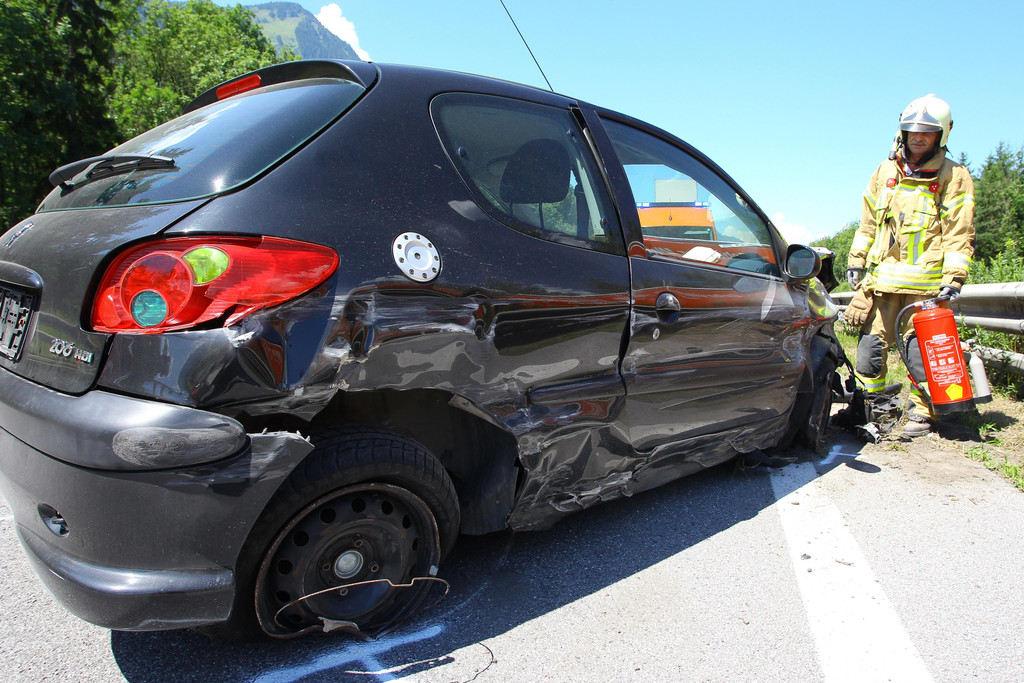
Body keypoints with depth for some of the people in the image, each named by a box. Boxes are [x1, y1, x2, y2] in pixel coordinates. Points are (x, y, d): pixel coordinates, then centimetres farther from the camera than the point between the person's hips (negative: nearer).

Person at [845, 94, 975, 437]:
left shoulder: (954, 176, 3)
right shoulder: (885, 171, 14)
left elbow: (959, 232, -2)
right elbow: (868, 223, 18)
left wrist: (954, 277, -10)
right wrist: (856, 261, 12)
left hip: (926, 281, -3)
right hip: (882, 277, 4)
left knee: (921, 349, -3)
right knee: (871, 342, 4)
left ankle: (921, 412, 11)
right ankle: (868, 402, 18)